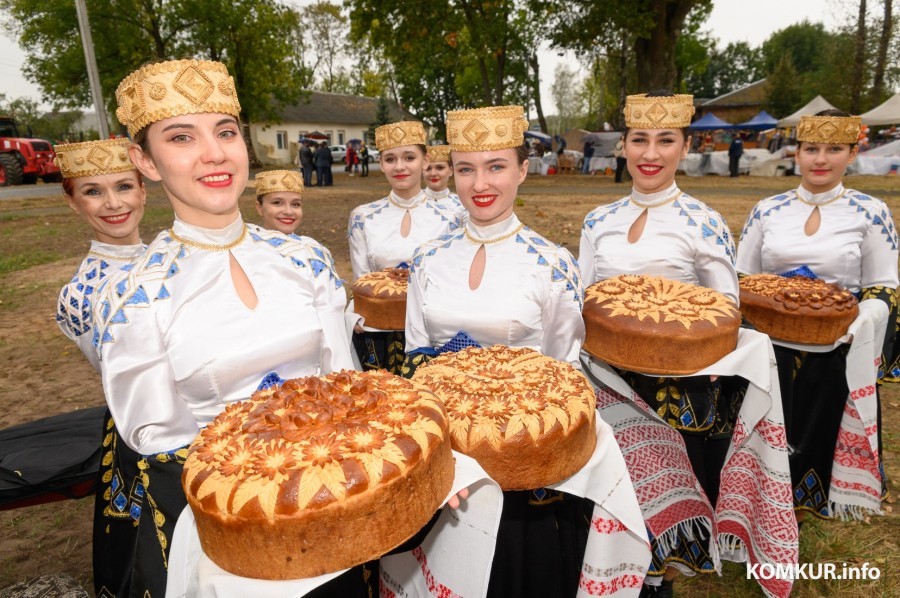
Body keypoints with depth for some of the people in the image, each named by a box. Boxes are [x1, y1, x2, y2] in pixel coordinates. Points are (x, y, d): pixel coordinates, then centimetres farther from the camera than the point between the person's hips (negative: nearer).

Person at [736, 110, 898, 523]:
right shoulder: (767, 210, 3)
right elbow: (740, 281, 8)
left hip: (835, 357, -1)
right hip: (770, 352, 1)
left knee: (818, 440, 10)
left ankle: (794, 513, 33)